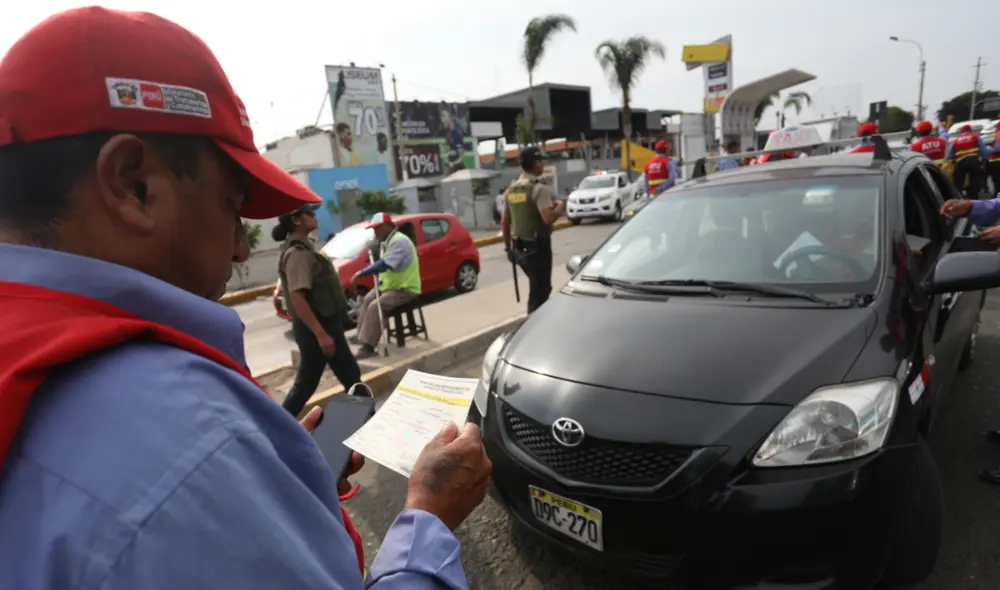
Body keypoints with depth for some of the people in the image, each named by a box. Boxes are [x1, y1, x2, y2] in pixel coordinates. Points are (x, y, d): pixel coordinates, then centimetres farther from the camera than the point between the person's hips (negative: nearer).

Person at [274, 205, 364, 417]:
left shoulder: (300, 248, 12)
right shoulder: (297, 253, -19)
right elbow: (297, 298, -27)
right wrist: (321, 334, -30)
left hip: (320, 324, 10)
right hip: (317, 326, -10)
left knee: (306, 383, 17)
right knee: (351, 377, 4)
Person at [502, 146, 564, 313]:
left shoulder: (511, 190, 10)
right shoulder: (539, 188, -14)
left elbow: (504, 222, 14)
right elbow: (548, 218, -26)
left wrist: (508, 247, 22)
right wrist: (560, 207, -6)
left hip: (519, 248, 8)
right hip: (538, 247, -8)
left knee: (538, 288, 23)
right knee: (539, 292, 1)